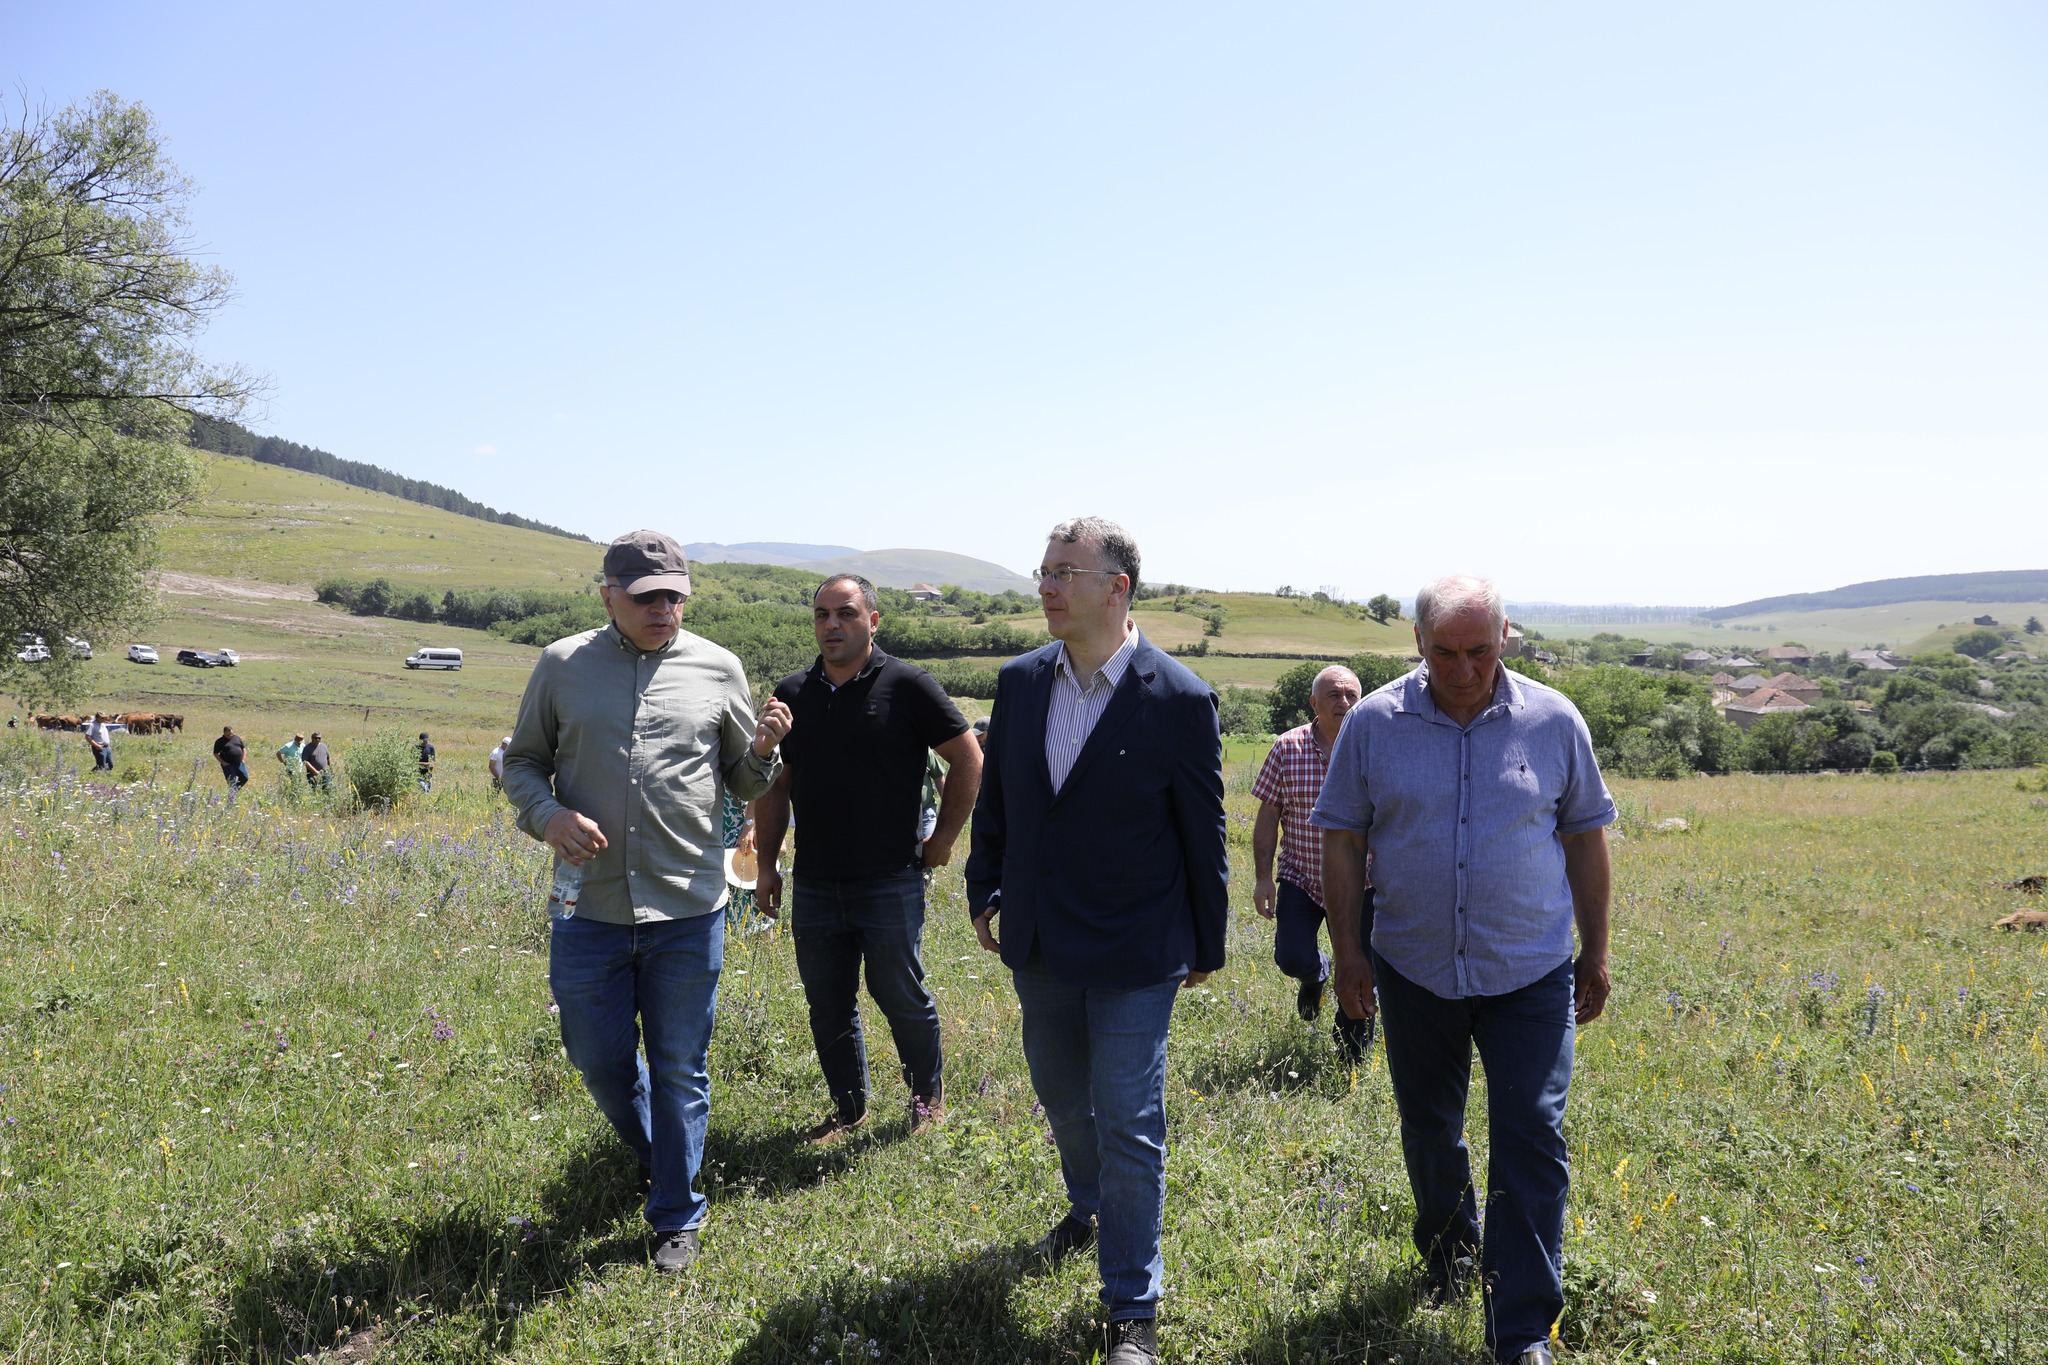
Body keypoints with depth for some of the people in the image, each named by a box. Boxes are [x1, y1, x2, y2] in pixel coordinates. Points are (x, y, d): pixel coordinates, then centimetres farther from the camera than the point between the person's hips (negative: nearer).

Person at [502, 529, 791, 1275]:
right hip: (589, 907, 1)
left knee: (679, 1068, 9)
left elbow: (743, 782, 10)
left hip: (688, 909, -1)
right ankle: (653, 1152, 45)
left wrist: (764, 750, -12)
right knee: (599, 1059, 14)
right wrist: (548, 816, -11)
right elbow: (522, 761, 9)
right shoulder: (562, 666, 1)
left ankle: (677, 1216, 27)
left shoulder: (718, 669, 2)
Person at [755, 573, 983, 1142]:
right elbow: (776, 784, 14)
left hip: (890, 882, -4)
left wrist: (942, 838, -1)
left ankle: (928, 1096, 27)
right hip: (814, 884, 4)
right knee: (827, 1004, 11)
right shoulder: (793, 693, 7)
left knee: (902, 996, 5)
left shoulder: (908, 686, -6)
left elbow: (968, 760, -2)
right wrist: (766, 862, 11)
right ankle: (849, 1108, 28)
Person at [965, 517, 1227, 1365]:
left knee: (1129, 1128, 1)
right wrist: (984, 893, 12)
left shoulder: (1179, 700, -15)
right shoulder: (1020, 681, 0)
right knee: (1061, 1096, 24)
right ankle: (1090, 1208, 52)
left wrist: (1208, 945, 0)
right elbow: (995, 798, 12)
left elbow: (1203, 834, -6)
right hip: (1038, 945, 5)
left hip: (1134, 954, -5)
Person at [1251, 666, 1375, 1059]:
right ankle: (1315, 975, 26)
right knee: (1292, 958, -13)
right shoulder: (1286, 748, -4)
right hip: (1299, 878, 0)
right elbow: (1268, 815, 0)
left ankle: (1352, 1060, 27)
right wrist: (1263, 877, -4)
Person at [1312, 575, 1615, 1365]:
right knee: (1428, 1129, 17)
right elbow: (1342, 835, 1)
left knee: (1531, 1140, -4)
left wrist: (1596, 950, 6)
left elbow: (1586, 834, 5)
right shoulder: (1372, 724, -6)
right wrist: (1345, 946, -3)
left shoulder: (1553, 721, -4)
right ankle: (1448, 1254, 44)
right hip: (1415, 971, 1)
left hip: (1530, 974, -1)